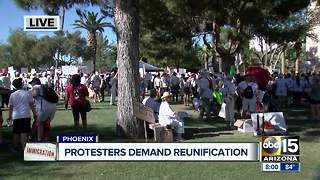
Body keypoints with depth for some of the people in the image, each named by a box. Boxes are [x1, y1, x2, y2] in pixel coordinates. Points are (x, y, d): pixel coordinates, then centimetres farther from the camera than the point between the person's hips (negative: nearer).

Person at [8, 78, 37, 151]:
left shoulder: (12, 95, 2)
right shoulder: (27, 93, -4)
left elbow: (10, 107, 6)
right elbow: (32, 105, -2)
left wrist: (10, 116, 17)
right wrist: (35, 114, 6)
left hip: (16, 116, 3)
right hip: (26, 115, -3)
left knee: (16, 132, 15)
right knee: (24, 132, -3)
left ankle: (15, 147, 26)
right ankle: (23, 147, -7)